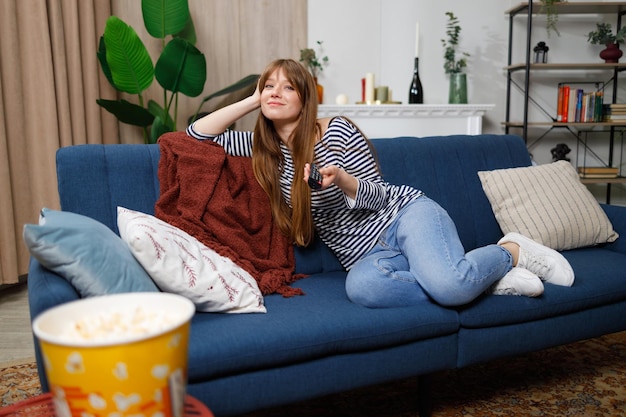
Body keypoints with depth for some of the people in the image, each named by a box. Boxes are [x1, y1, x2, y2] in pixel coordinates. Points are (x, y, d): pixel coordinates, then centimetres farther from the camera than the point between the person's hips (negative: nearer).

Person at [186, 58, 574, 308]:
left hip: (404, 215, -3)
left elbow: (377, 196, -3)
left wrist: (340, 180, -24)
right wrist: (252, 100, 5)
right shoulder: (261, 147, 10)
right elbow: (197, 133, 8)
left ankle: (511, 252, 0)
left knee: (447, 282, -35)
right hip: (366, 254, 4)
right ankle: (480, 279, -15)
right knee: (361, 286, -36)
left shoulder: (336, 130, -4)